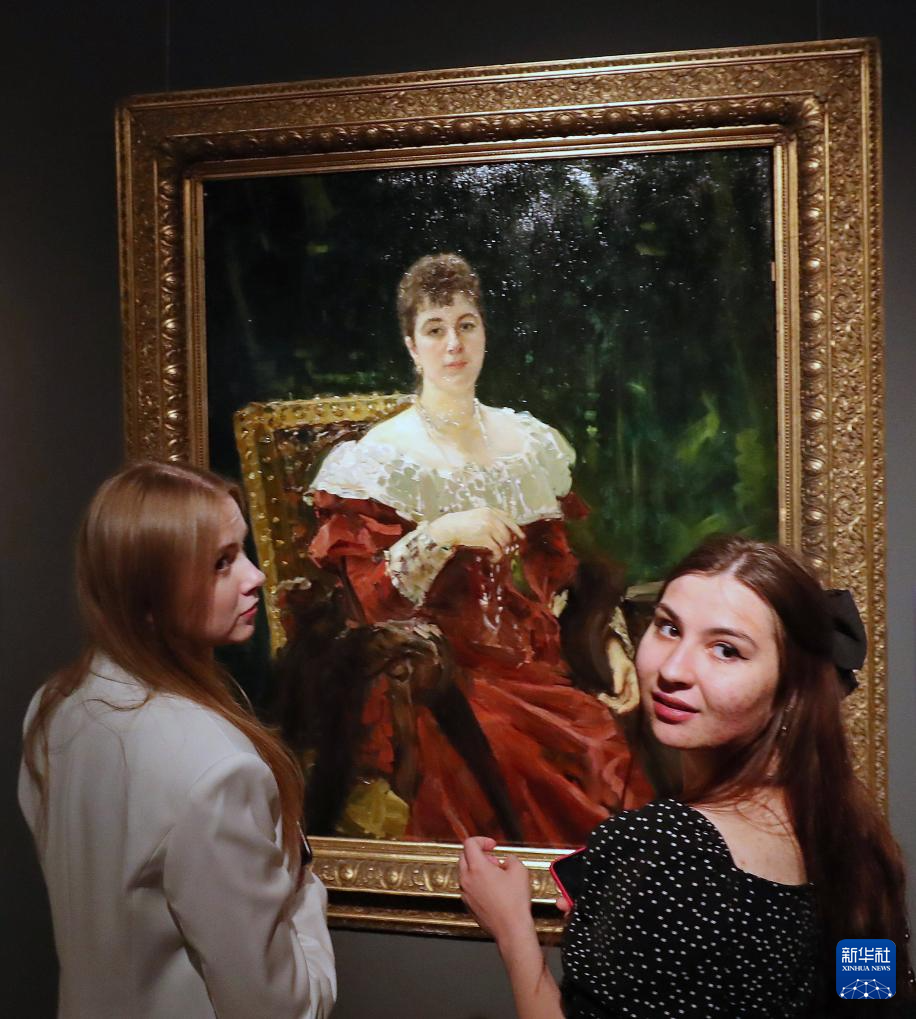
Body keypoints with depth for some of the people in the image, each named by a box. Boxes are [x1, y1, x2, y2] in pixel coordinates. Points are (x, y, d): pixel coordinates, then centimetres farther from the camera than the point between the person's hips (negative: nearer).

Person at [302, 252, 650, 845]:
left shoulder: (530, 442, 12)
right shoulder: (380, 457, -1)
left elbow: (561, 575, 14)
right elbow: (372, 599, -7)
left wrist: (610, 641, 1)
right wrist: (440, 534, -20)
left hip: (534, 664, 4)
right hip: (438, 676, -4)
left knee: (611, 742, -19)